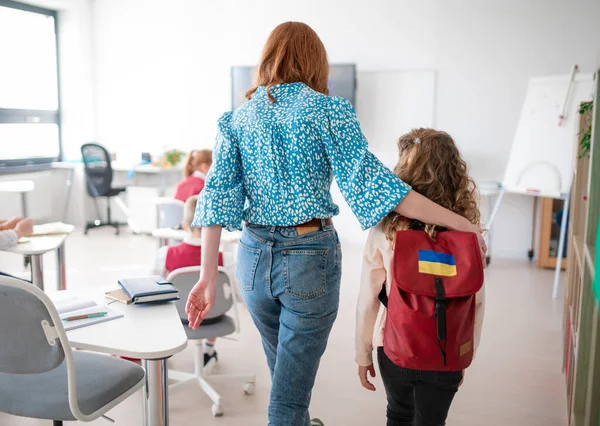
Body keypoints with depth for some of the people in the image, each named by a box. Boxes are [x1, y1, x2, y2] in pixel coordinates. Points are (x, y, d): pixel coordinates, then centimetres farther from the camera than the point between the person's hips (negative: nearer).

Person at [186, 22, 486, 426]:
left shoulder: (238, 117, 6)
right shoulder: (327, 109, -7)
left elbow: (218, 196, -4)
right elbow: (369, 181, -15)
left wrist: (208, 276, -5)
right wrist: (460, 223, -12)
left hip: (254, 255, 5)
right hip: (310, 256, -4)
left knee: (286, 372, 27)